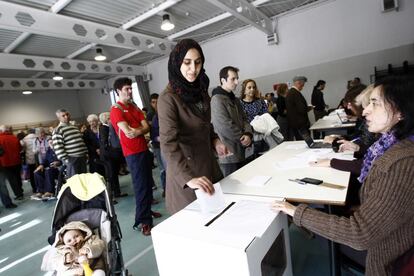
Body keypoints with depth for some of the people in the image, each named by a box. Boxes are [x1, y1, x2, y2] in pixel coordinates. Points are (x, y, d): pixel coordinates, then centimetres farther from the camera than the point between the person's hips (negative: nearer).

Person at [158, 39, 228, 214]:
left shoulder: (200, 90, 6)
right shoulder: (168, 98, -17)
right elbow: (168, 144, -27)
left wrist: (215, 140, 0)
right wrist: (188, 178, -38)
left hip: (208, 164, 7)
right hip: (185, 170, -7)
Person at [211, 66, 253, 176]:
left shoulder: (234, 99, 15)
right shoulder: (217, 99, -15)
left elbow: (244, 119, 13)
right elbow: (225, 127, -22)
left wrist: (248, 134, -8)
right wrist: (243, 138, -9)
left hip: (240, 152, 9)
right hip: (228, 153, -9)